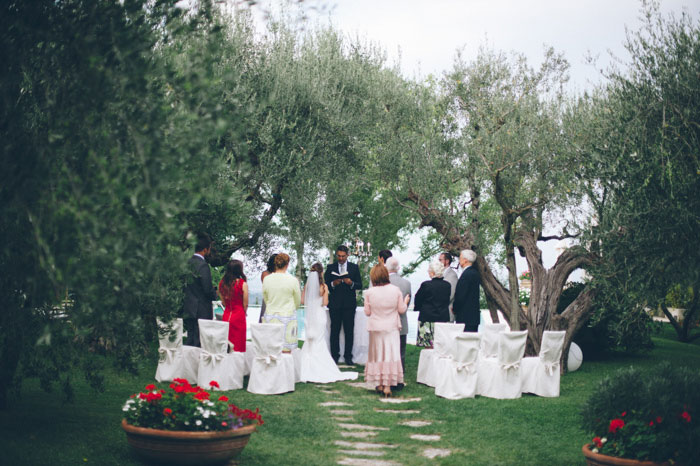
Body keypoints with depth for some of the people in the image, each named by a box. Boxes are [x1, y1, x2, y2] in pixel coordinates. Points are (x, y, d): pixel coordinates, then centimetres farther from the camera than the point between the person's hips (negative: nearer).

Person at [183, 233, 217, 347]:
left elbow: (184, 285, 13)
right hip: (201, 311, -8)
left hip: (188, 310, 8)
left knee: (190, 340, 14)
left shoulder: (187, 263, 7)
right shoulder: (203, 265, -17)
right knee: (199, 341, -4)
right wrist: (215, 294, 3)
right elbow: (208, 289, -19)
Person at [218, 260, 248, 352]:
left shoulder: (222, 283, 2)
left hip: (226, 315, 5)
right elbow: (245, 303, -4)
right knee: (238, 345, 1)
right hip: (239, 316, -4)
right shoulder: (243, 284, -11)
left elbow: (223, 302, 9)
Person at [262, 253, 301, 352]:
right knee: (286, 351, 0)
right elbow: (298, 301, 5)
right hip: (287, 317, -3)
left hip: (270, 316, 3)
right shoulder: (293, 280, -9)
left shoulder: (266, 279, -2)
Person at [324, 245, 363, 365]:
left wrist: (351, 283, -14)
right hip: (335, 304, 0)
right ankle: (334, 355, 7)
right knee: (334, 331, 1)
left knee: (349, 331, 0)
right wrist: (333, 284, -15)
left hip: (349, 304, 0)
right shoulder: (330, 268, 9)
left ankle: (348, 356, 5)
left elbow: (360, 285, 6)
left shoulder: (354, 267, 9)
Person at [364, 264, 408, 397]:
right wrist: (405, 301, 16)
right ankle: (388, 386, -4)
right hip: (391, 328, -1)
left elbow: (367, 312, -2)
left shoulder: (369, 292, -10)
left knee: (377, 353, 13)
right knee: (390, 353, 1)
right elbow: (401, 309, -3)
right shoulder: (395, 290, -10)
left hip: (376, 328, 1)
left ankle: (380, 384, 18)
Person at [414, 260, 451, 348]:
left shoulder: (426, 285, -12)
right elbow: (447, 302, 12)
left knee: (428, 347, -1)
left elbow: (418, 300, -3)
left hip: (428, 319, -4)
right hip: (444, 319, 4)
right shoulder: (447, 285, 2)